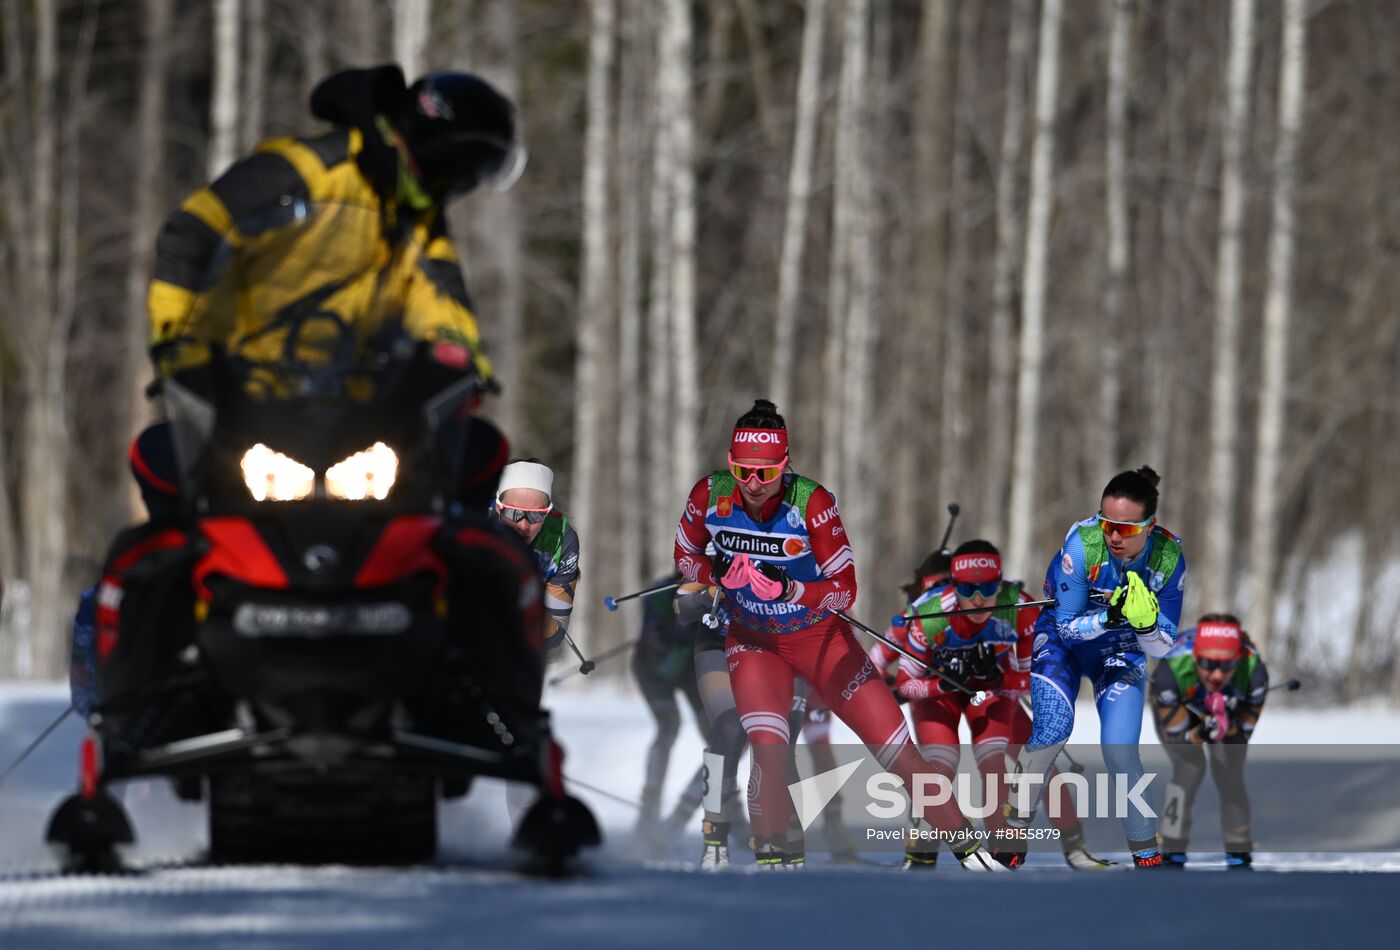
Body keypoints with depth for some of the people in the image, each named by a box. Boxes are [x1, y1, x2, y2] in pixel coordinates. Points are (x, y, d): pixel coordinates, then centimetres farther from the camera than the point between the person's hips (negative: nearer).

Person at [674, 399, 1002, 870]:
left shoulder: (811, 501, -25)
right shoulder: (711, 495, -17)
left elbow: (845, 588, -21)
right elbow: (685, 556, 1)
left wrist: (790, 590, -39)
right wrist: (719, 575, -21)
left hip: (820, 635, -1)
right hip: (753, 640, 1)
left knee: (894, 746, -2)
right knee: (768, 747, -24)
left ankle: (965, 844, 11)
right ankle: (771, 857, -8)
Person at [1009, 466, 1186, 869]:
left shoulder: (1169, 558, -25)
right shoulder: (1081, 544, -32)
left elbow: (1161, 647, -16)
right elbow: (1067, 625, -21)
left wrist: (1145, 623, -38)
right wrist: (1109, 617, -39)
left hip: (1121, 652, 1)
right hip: (1063, 639, -1)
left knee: (1120, 749, -14)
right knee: (1052, 732, -21)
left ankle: (1146, 852, 2)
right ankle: (1017, 820, 2)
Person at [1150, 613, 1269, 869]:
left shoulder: (1253, 671, -39)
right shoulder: (1170, 671, -44)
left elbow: (1246, 732, -25)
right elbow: (1175, 735, -33)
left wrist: (1228, 725, -46)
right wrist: (1200, 735, -53)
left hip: (1228, 705, 2)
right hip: (1176, 706, -2)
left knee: (1230, 774, -10)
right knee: (1189, 768, -20)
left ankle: (1239, 856, 8)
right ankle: (1172, 855, -6)